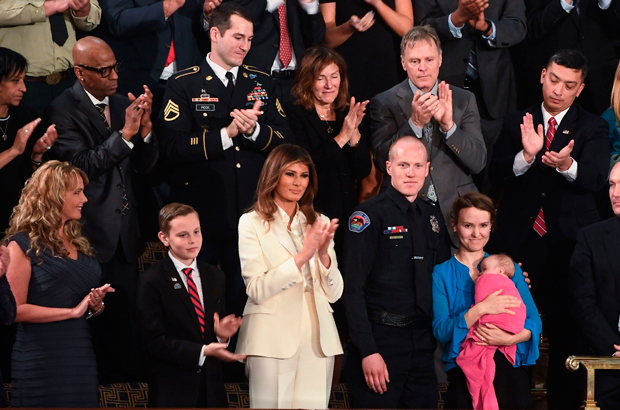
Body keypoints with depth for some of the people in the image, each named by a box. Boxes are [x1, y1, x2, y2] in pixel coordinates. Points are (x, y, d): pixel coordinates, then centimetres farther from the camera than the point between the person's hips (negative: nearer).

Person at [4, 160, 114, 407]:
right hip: (41, 364, -7)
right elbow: (15, 309, -13)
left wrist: (96, 305, 5)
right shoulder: (24, 244, -5)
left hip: (81, 357, 7)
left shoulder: (78, 242, 17)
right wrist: (72, 311, -12)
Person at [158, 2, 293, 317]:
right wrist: (227, 134, -18)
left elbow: (286, 141, 5)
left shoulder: (260, 83, 13)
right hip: (201, 216, -3)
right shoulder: (183, 86, -1)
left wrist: (254, 131, -13)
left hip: (252, 215, 3)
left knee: (246, 300, 7)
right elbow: (172, 148, -13)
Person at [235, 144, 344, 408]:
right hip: (273, 338, -4)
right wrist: (303, 255, -17)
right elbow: (257, 290, -10)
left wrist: (324, 254, -10)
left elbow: (334, 294, 8)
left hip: (318, 338, 4)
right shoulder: (252, 223, 1)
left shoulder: (319, 223, 14)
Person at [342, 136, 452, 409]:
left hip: (422, 344, 6)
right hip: (381, 341, -6)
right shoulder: (369, 216, -7)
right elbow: (353, 290, -11)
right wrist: (368, 351, -18)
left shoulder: (433, 218, 12)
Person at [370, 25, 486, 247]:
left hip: (455, 211, 2)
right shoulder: (384, 103, 3)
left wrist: (449, 125, -15)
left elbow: (478, 162, 1)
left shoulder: (464, 100, 9)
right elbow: (383, 161, -8)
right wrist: (415, 123, -20)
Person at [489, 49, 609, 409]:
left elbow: (595, 179, -11)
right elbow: (497, 173, -1)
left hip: (568, 244, -1)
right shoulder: (517, 123, 11)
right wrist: (526, 156, -22)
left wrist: (567, 164, -33)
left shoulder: (593, 129, 4)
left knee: (567, 333, 0)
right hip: (520, 241, 2)